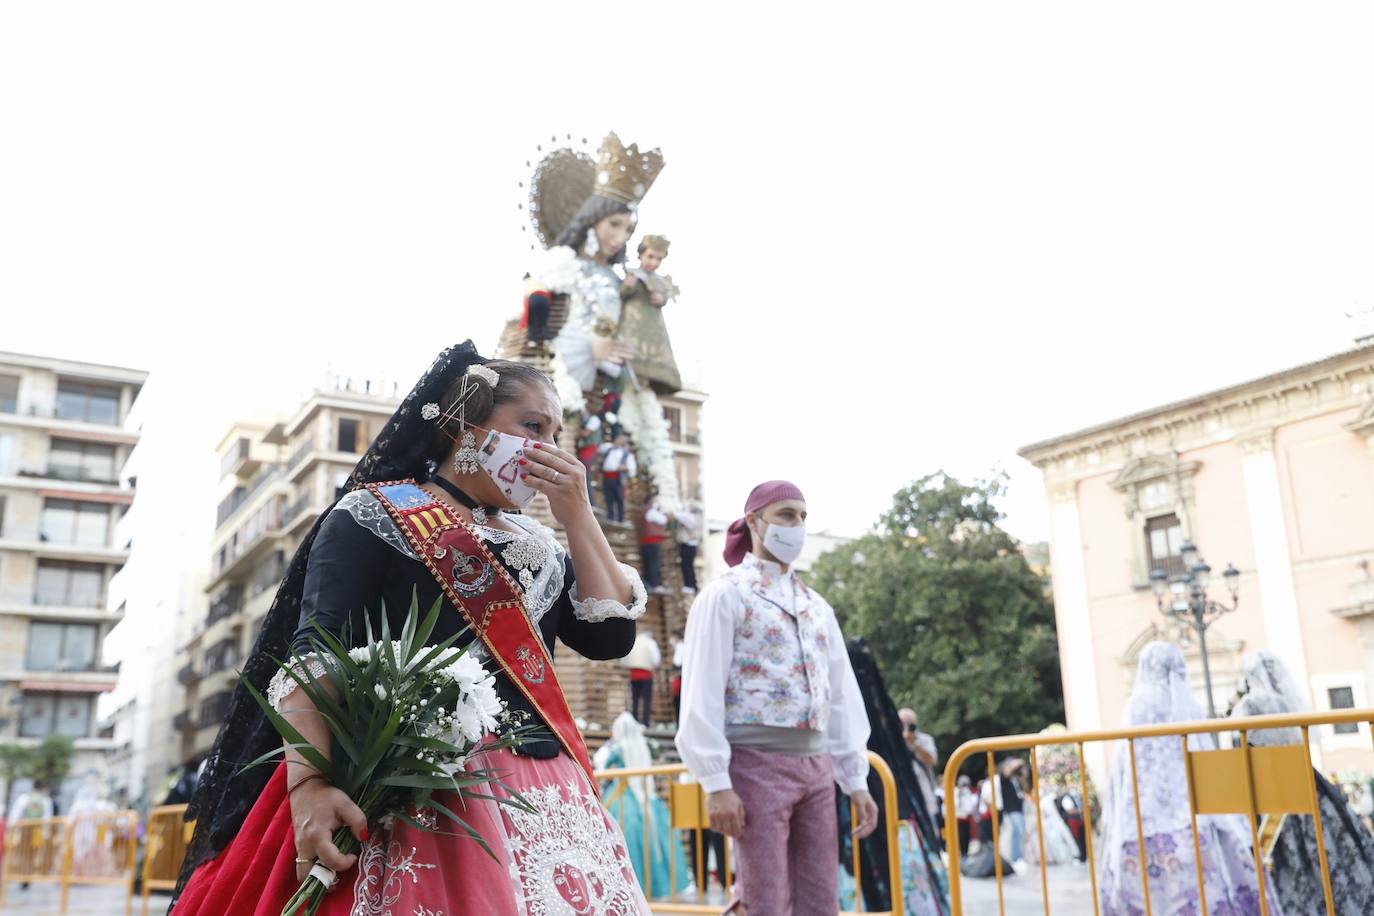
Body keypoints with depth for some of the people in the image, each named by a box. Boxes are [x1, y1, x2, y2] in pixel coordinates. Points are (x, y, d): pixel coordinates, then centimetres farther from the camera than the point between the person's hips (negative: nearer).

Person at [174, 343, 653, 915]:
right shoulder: (374, 515, 1)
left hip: (544, 799, 6)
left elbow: (611, 636, 8)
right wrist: (308, 782, -25)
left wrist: (576, 513, 4)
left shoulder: (537, 545, 19)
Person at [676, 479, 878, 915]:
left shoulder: (816, 605, 18)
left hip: (816, 767, 6)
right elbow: (702, 695, -9)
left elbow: (843, 695, 17)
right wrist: (716, 782, -15)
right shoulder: (726, 595, -2)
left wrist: (856, 780, 11)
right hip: (758, 764, -6)